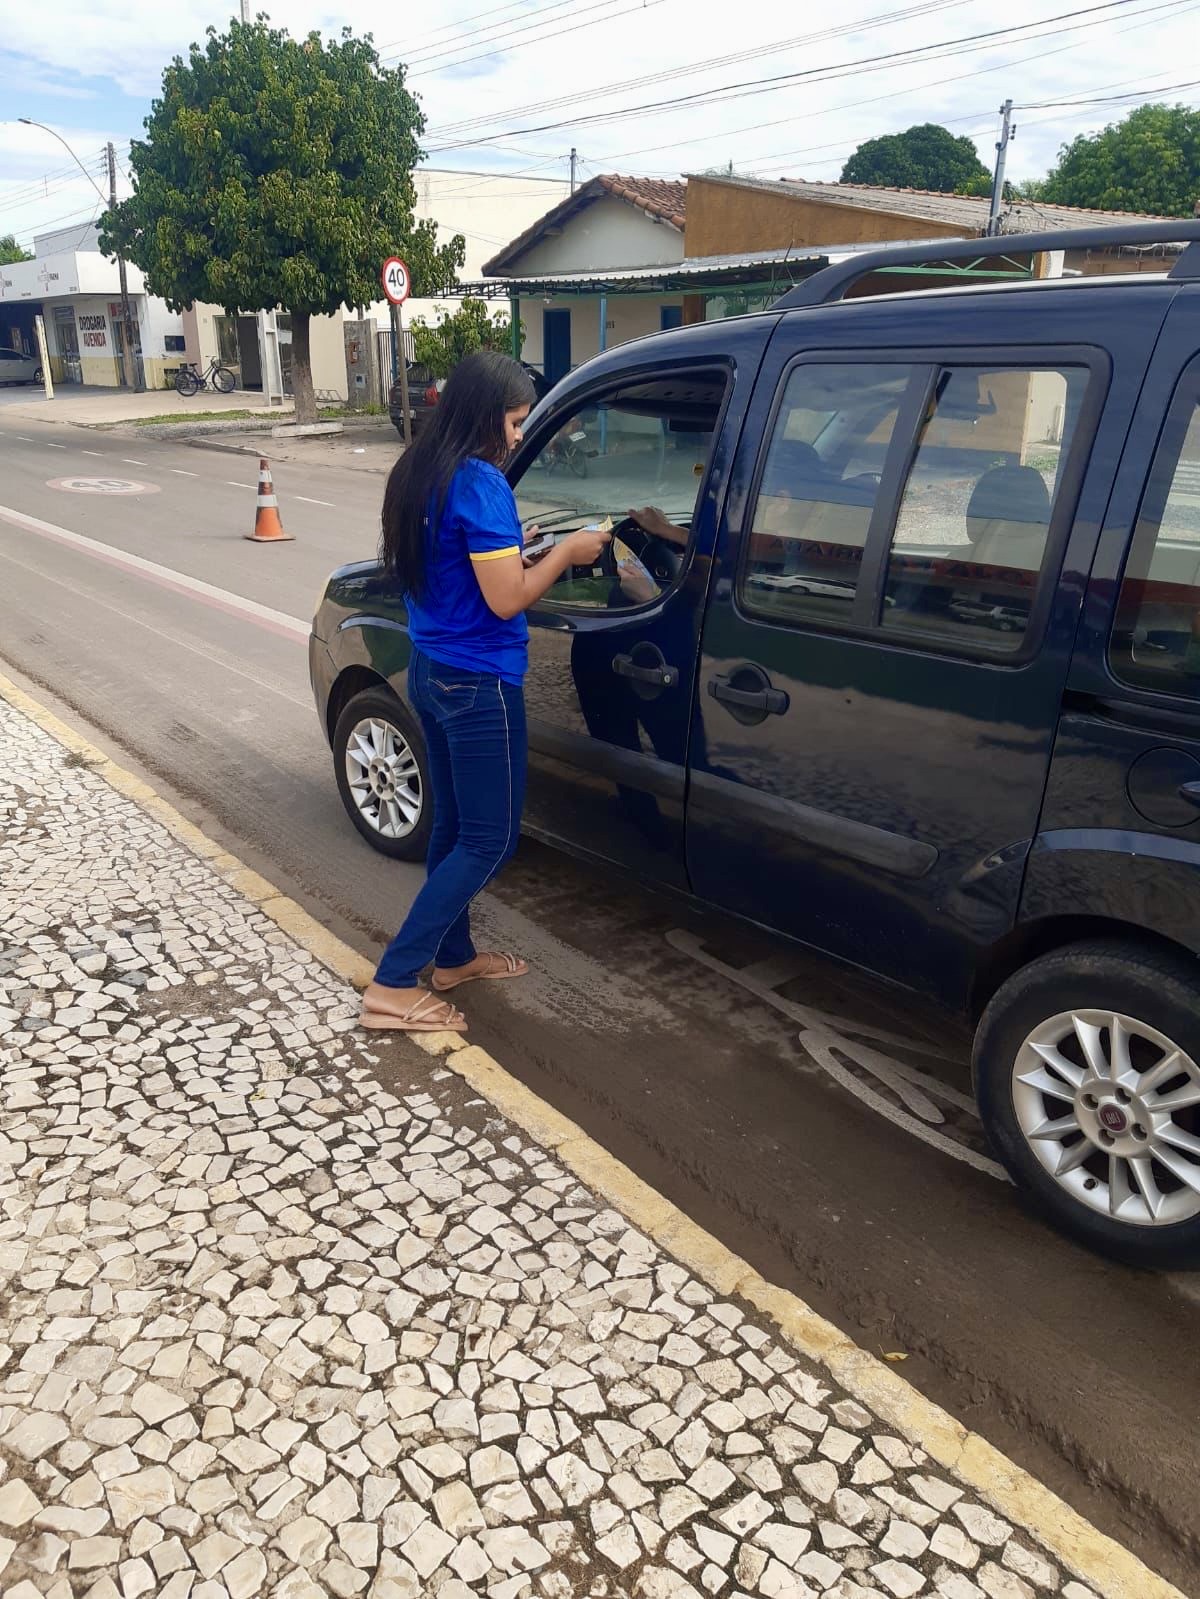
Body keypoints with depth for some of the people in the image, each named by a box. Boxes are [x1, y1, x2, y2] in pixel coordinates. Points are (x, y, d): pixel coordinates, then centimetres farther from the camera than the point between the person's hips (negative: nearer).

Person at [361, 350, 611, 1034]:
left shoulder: (420, 472, 9)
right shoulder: (481, 483, -19)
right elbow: (506, 600, -20)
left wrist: (507, 548, 14)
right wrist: (564, 553, -7)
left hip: (431, 672, 9)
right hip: (479, 684, -9)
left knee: (455, 823, 20)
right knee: (490, 841, 1)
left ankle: (453, 956, 34)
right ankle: (393, 986, 3)